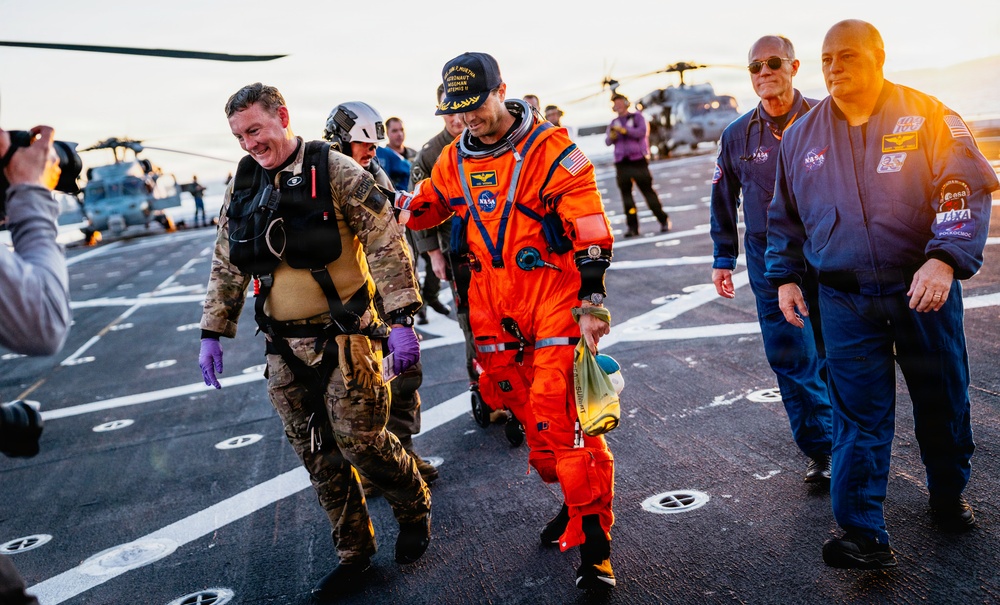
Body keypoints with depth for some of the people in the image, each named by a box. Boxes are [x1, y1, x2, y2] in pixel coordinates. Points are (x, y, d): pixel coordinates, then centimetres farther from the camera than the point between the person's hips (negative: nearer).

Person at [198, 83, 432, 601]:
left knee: (360, 440, -2)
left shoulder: (335, 171, -9)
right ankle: (353, 552, 26)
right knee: (317, 456, 10)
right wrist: (212, 334, 11)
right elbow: (227, 267, 14)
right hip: (283, 348, 5)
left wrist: (400, 319, -18)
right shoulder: (243, 186, 7)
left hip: (344, 337, -5)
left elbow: (386, 244, -12)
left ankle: (414, 510, 27)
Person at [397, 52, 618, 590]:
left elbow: (590, 231, -10)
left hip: (553, 296, -5)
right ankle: (577, 495, 33)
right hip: (494, 305, 6)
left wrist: (590, 303, -16)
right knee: (531, 416, 12)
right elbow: (424, 207, 26)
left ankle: (593, 538, 1)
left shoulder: (550, 150, -9)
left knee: (563, 416, -10)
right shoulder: (454, 161, 8)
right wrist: (399, 207, 3)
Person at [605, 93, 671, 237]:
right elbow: (608, 142, 4)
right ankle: (632, 226, 3)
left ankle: (664, 220, 5)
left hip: (638, 160, -4)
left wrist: (624, 130, -22)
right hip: (621, 163, 4)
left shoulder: (637, 117, 5)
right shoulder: (614, 123, 15)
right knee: (626, 194, 0)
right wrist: (612, 136, -18)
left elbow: (642, 132, -13)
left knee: (647, 190, -5)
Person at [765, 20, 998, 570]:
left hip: (923, 290, -1)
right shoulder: (801, 136, 8)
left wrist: (944, 260, -26)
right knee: (858, 418, -1)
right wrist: (784, 277, 10)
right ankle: (863, 534, 3)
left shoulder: (927, 117, -3)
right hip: (845, 302, 1)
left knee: (942, 400, 14)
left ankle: (948, 495, 38)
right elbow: (784, 217, 17)